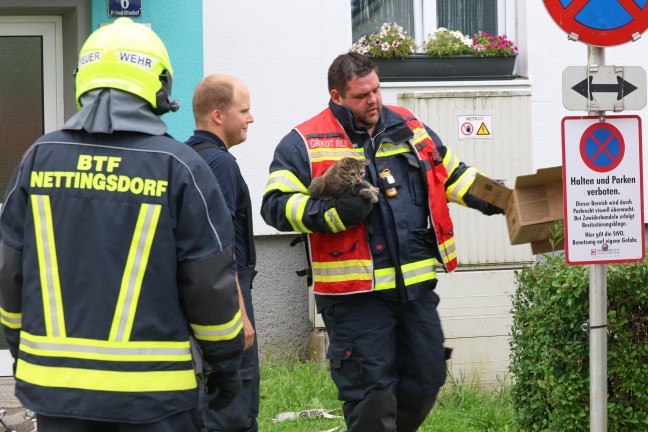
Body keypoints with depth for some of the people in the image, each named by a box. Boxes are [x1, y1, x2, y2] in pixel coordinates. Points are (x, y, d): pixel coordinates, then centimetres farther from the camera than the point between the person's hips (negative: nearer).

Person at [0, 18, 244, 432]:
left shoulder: (39, 158, 2)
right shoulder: (179, 166, -7)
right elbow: (210, 281, -5)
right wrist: (226, 363, 8)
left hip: (55, 383, 3)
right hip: (153, 393, -3)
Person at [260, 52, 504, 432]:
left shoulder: (410, 128, 13)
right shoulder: (305, 143, -3)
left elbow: (451, 173, 27)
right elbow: (277, 205, -10)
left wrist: (492, 199, 15)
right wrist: (334, 212, -22)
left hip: (417, 286, 6)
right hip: (355, 293, -5)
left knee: (427, 379, 13)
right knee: (371, 392, -2)